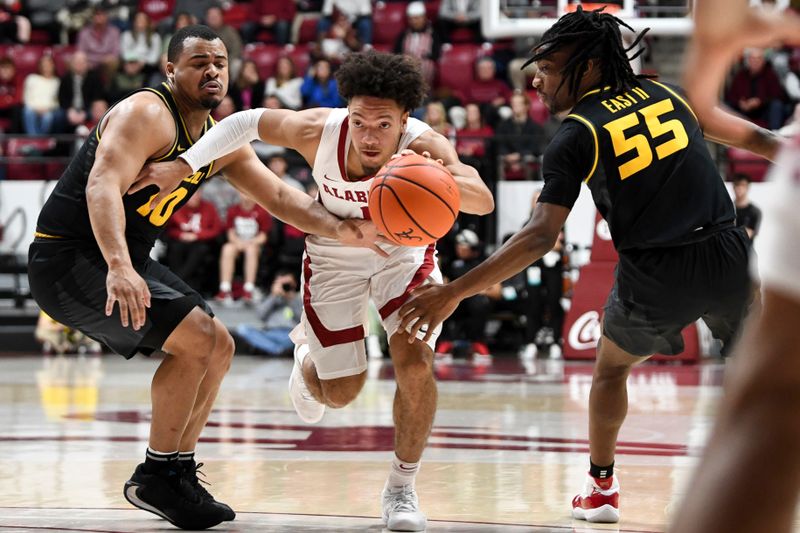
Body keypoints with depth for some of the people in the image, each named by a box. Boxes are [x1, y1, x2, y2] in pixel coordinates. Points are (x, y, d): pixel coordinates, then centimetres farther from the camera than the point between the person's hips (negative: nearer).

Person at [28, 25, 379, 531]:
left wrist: (338, 228, -15)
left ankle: (180, 473, 18)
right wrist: (117, 267, -49)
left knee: (219, 348, 12)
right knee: (195, 335, -20)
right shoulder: (147, 114, -19)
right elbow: (103, 185, -34)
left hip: (127, 259, 10)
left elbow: (279, 195, 4)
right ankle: (156, 476, -10)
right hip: (71, 257, -10)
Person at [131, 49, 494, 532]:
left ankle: (402, 488, 2)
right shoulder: (318, 132, -31)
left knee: (415, 364, -20)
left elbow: (483, 201, -50)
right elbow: (247, 123, -13)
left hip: (404, 252, -1)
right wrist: (183, 166, -19)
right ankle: (307, 357, 46)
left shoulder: (424, 147, -36)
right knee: (339, 392, 6)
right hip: (335, 257, 1)